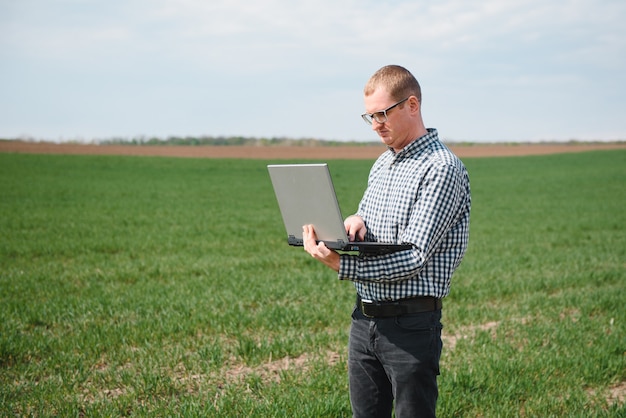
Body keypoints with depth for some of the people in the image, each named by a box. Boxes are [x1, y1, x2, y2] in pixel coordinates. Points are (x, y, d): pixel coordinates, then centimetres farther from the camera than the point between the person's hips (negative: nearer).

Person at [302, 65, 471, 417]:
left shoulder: (442, 168, -13)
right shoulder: (383, 163, 15)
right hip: (365, 318, 8)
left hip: (411, 322, -8)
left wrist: (341, 265, -26)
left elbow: (415, 257, -19)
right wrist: (355, 221, -4)